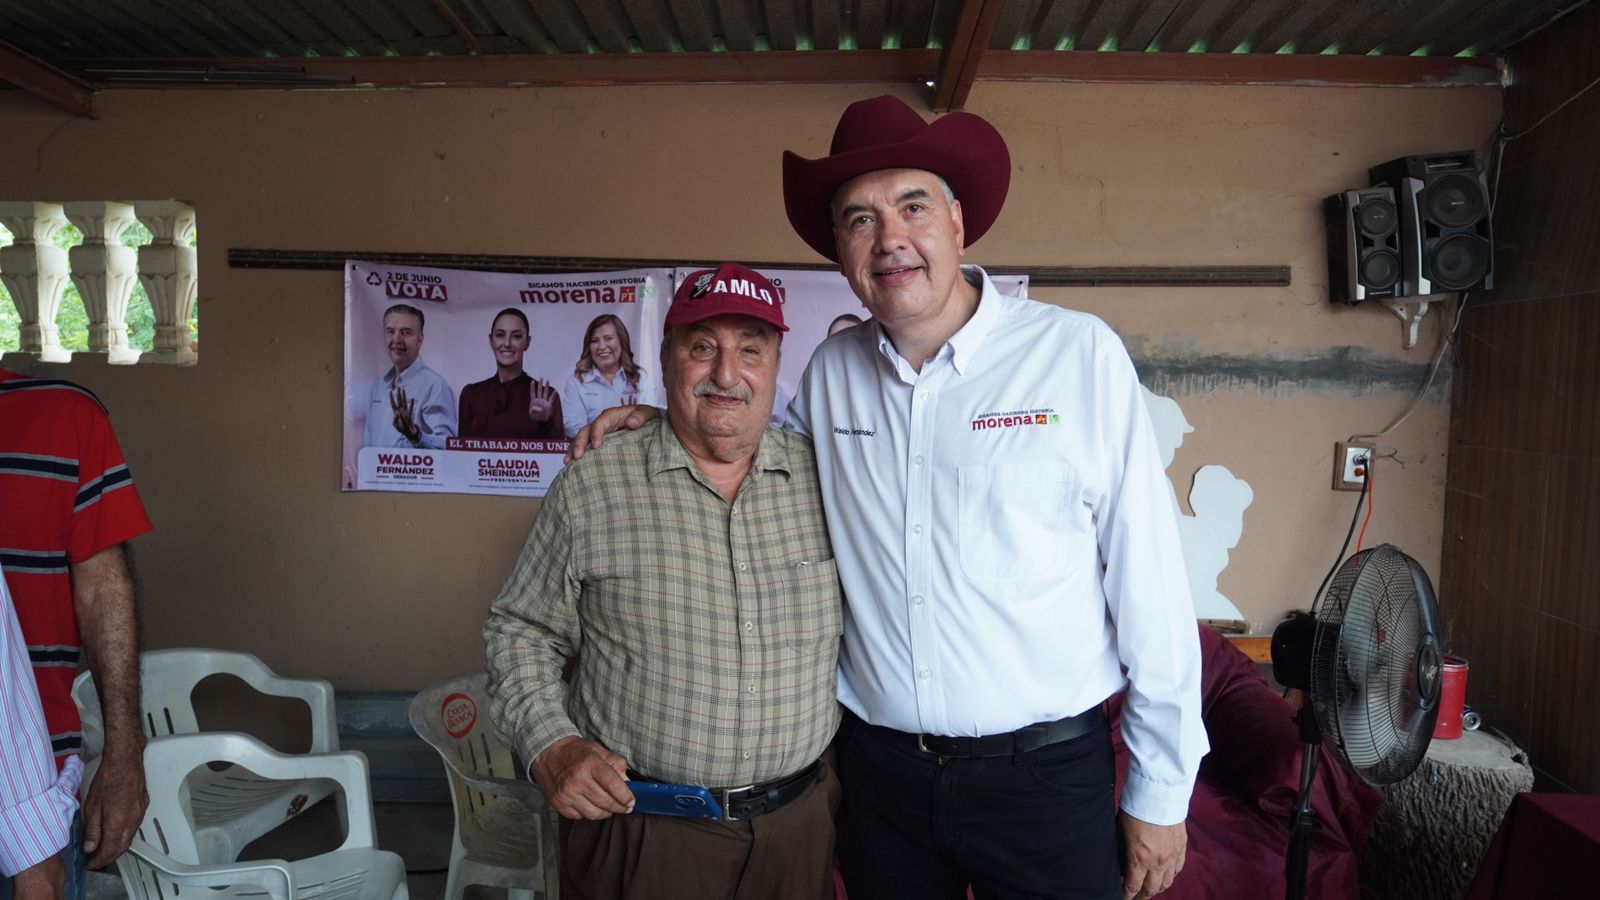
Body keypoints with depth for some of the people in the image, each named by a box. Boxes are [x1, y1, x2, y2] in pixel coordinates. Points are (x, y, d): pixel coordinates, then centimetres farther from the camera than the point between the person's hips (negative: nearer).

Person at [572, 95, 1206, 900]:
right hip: (879, 766, 4)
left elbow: (1149, 583, -8)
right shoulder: (830, 372, 1)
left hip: (1043, 772, -3)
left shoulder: (1079, 353, -10)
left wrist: (1162, 789, -5)